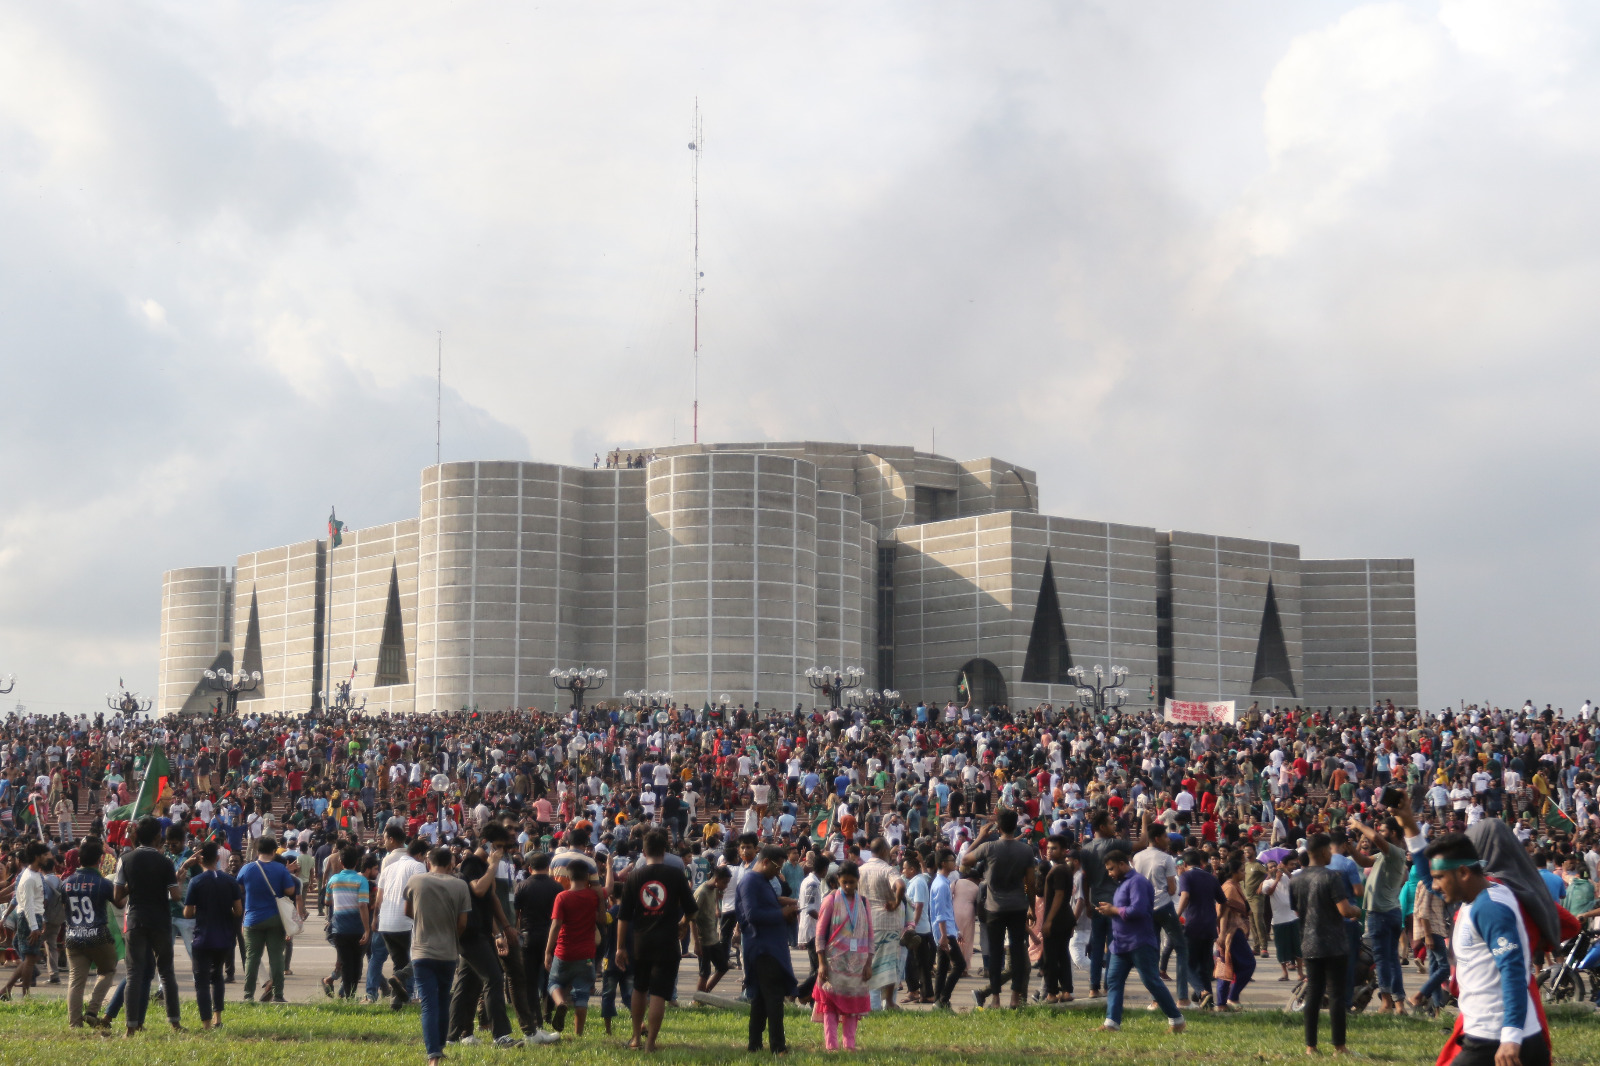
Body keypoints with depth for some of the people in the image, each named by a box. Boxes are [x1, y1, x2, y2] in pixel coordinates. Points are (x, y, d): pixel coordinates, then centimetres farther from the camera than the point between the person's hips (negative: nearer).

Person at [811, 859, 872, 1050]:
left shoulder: (863, 903, 8)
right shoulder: (831, 900, -2)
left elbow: (869, 935, 10)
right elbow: (820, 933, -3)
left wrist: (869, 963, 3)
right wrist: (822, 963, -9)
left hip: (857, 962, 4)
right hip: (834, 960, -4)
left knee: (854, 1002, 5)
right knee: (830, 1002, -7)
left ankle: (850, 1045, 9)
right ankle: (831, 1045, -6)